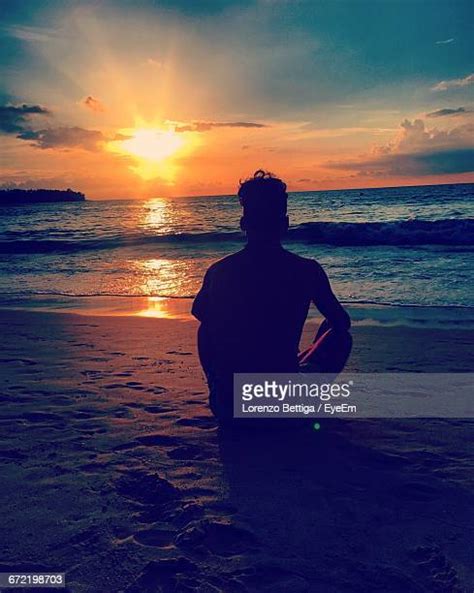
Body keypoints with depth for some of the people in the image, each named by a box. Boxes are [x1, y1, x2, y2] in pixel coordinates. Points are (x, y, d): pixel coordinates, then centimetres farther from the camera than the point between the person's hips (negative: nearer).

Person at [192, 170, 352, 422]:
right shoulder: (308, 270, -9)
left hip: (228, 406, 2)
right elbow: (342, 322, 7)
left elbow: (199, 314, 16)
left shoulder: (219, 271, -4)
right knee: (339, 334, 21)